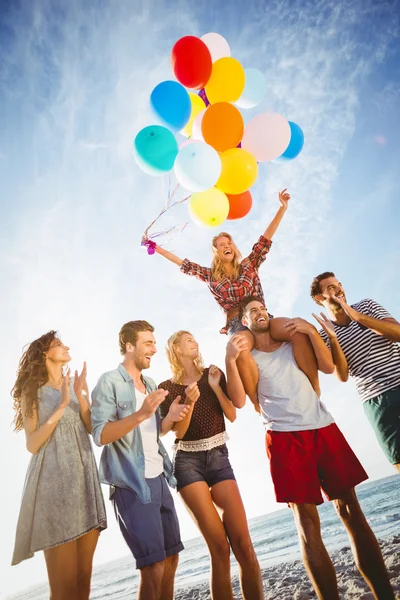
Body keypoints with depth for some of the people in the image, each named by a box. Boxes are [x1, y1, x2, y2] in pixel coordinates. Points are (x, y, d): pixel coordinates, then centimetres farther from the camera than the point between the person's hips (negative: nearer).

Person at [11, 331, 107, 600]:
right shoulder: (32, 390, 2)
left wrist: (81, 395, -8)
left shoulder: (76, 384, 15)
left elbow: (92, 428, 6)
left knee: (84, 578, 8)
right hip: (55, 480, -5)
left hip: (85, 478, 5)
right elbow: (33, 444, -7)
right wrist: (62, 406, -13)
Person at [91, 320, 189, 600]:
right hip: (132, 485, -8)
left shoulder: (150, 384, 13)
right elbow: (100, 435, -20)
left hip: (159, 479, 8)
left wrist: (170, 418, -2)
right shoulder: (109, 382, -11)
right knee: (153, 566, -2)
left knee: (171, 556, 16)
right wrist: (141, 413, -31)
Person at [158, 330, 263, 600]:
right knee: (220, 548, -6)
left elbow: (232, 415, 2)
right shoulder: (167, 387, 1)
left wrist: (215, 387, -10)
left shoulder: (213, 373, 8)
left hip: (219, 458, 2)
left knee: (243, 544, -7)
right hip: (188, 462, -2)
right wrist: (190, 401, -18)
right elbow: (179, 432, -4)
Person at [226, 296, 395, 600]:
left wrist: (312, 331, -6)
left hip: (324, 429, 3)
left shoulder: (292, 343, 17)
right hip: (286, 439, -3)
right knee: (308, 523, -4)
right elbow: (239, 401, -6)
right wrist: (230, 361, -18)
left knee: (351, 511, 4)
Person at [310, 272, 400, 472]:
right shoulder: (324, 335, 2)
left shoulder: (367, 305, 8)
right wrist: (333, 338, -19)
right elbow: (343, 376, -6)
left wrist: (357, 316, -15)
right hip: (377, 400, -1)